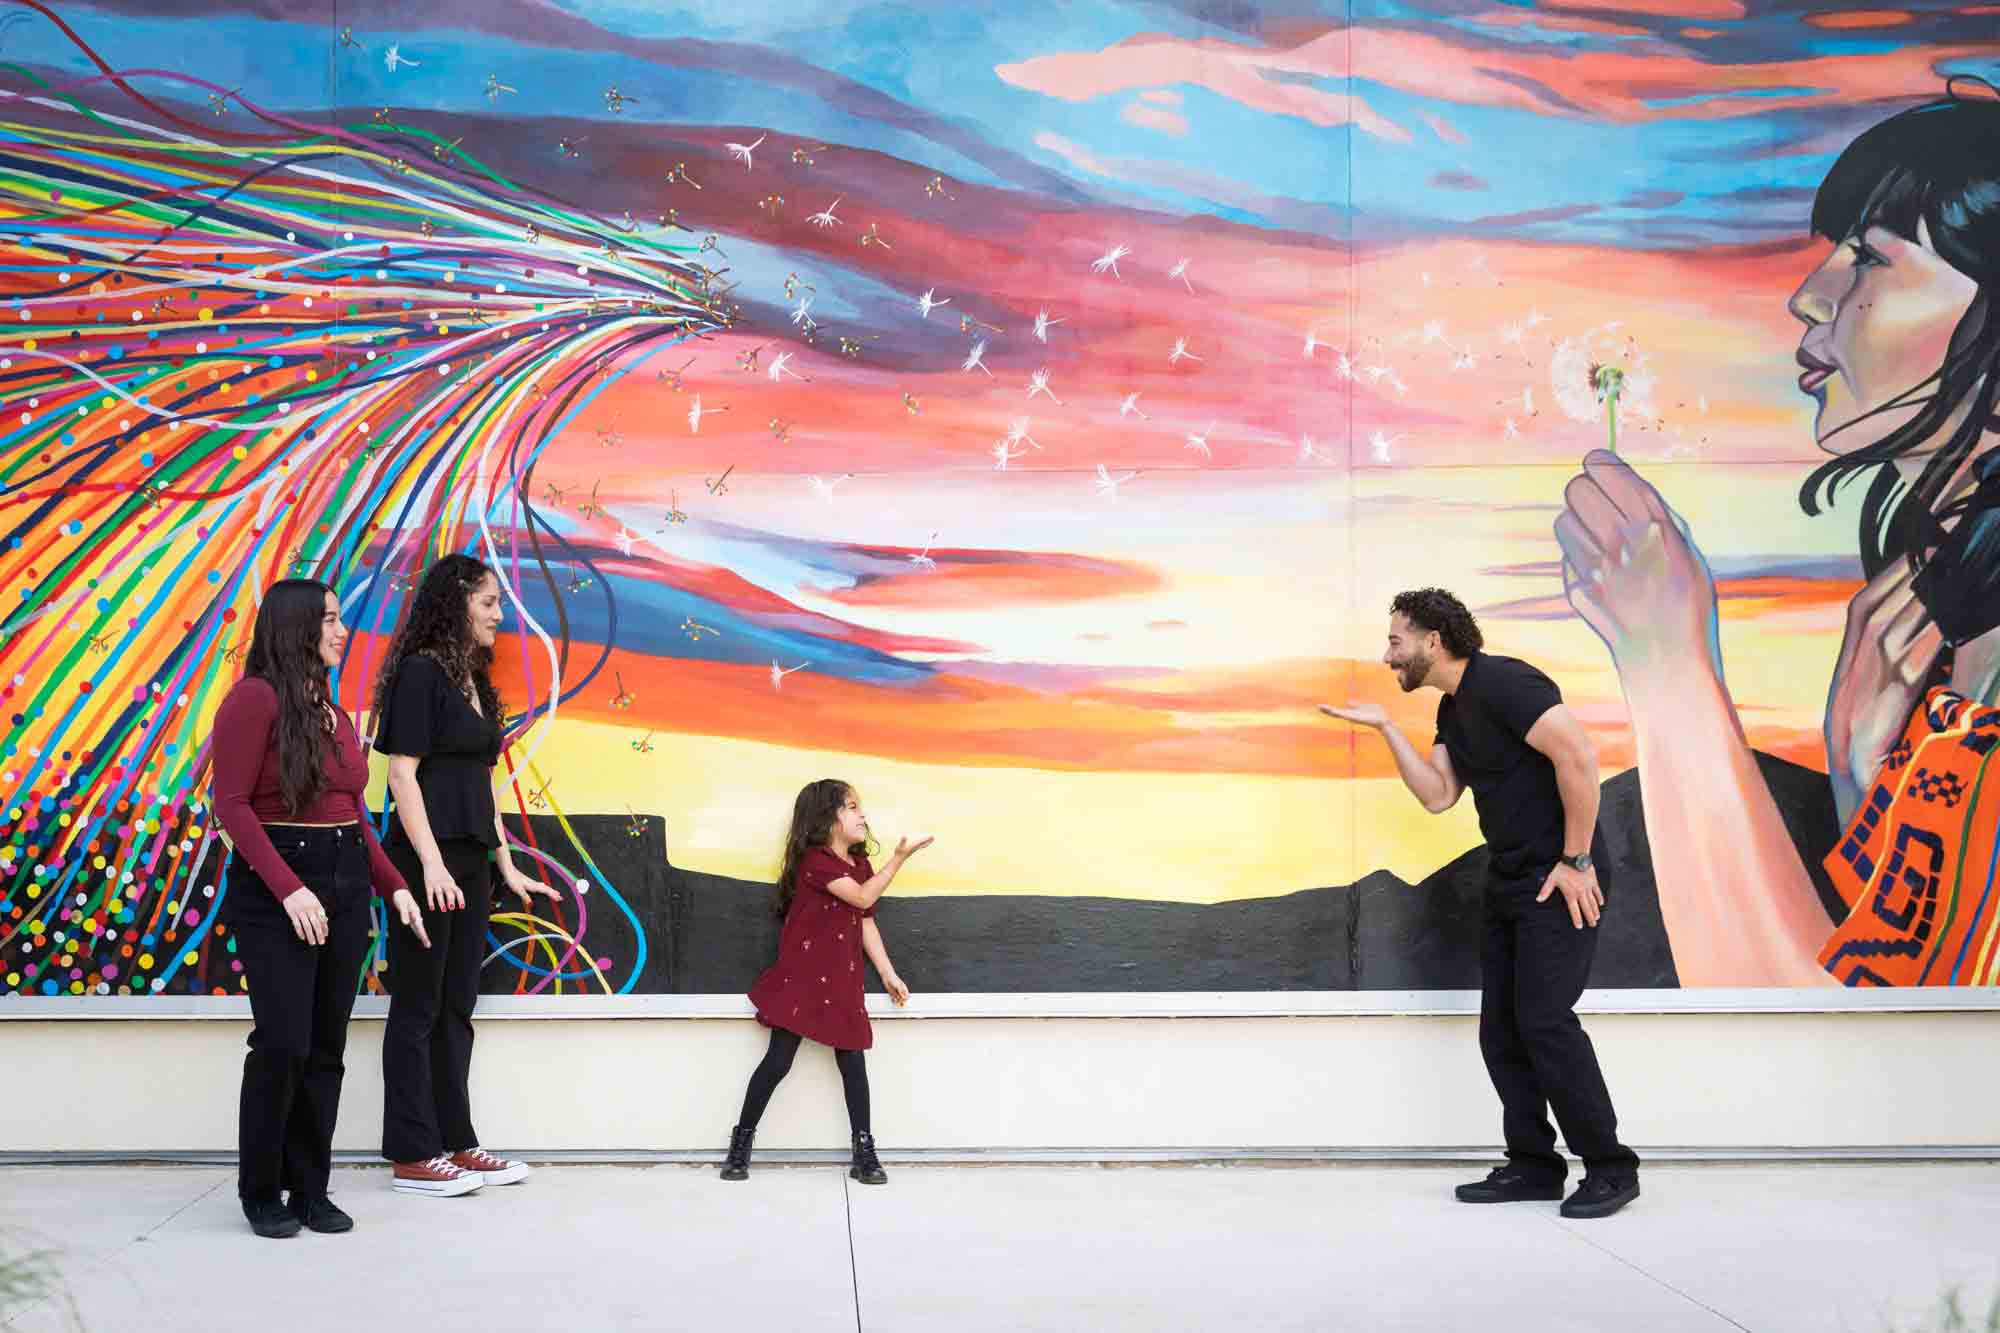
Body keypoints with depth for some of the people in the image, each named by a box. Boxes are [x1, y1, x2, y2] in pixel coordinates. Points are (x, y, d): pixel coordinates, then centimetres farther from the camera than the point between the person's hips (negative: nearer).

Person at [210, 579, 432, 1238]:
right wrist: (289, 889, -20)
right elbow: (232, 804, -12)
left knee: (326, 1050, 7)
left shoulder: (334, 714, 14)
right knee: (283, 1043, -8)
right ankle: (261, 1194, 9)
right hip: (275, 890, -7)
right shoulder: (255, 697, -7)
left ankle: (311, 1191, 16)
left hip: (345, 886, 7)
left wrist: (394, 886, 8)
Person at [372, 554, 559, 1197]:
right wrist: (431, 863, -20)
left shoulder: (475, 681, 16)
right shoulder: (421, 672, -8)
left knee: (456, 1006, 11)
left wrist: (507, 867, 16)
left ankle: (455, 1142, 18)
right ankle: (413, 1157, 5)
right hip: (430, 859, -8)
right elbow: (403, 773, -14)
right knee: (418, 1006, -1)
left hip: (471, 861, 8)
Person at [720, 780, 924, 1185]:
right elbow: (863, 897, -20)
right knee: (778, 1060, -2)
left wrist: (888, 973, 9)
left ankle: (865, 1152, 7)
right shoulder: (815, 861, -13)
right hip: (801, 979, -7)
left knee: (853, 1061, 3)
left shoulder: (860, 864, 12)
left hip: (842, 983, 7)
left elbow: (866, 923, 13)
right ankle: (741, 1142, 11)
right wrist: (899, 858, -16)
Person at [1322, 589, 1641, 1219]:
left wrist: (1576, 861, -21)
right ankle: (1534, 1165, 15)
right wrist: (1385, 727, 3)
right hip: (1507, 879, 10)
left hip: (1559, 881, -10)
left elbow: (1578, 756, -24)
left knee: (1544, 1020, -13)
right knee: (1501, 1029, 8)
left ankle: (1611, 1169, -2)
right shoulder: (1452, 708, 14)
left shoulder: (1503, 682, -16)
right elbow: (1438, 795, 8)